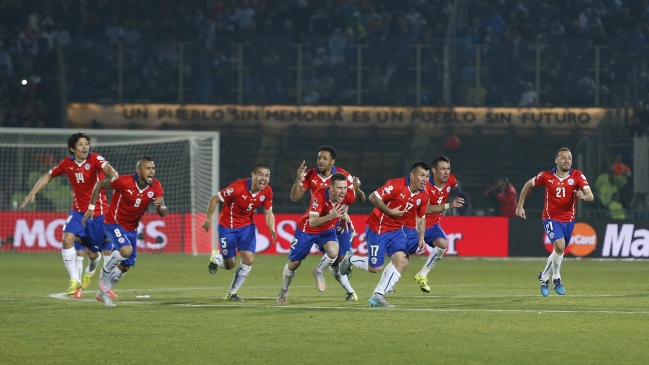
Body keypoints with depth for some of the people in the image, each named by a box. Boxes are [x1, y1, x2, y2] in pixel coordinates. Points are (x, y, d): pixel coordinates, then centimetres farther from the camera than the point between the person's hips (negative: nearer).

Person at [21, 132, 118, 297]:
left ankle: (90, 272, 44)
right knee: (67, 239, -23)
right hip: (78, 211, 2)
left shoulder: (95, 159, -15)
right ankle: (75, 280, -17)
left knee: (93, 254, 7)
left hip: (99, 213, -2)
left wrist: (115, 178, -58)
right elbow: (48, 176, 11)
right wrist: (33, 193, 2)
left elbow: (108, 168, -36)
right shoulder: (67, 163, -3)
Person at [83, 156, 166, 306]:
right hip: (113, 223, -6)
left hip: (131, 229, 6)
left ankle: (103, 292, 31)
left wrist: (160, 206, -35)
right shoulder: (124, 181, -24)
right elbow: (100, 184, -9)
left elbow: (162, 213, -10)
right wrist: (91, 208, -8)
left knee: (125, 266, 8)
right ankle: (105, 272, -1)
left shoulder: (156, 187, -11)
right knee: (126, 250, -31)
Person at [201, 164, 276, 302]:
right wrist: (208, 220, -16)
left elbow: (268, 213, -3)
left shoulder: (267, 191, -13)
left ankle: (232, 293, 12)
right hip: (227, 227, -4)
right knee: (230, 264, 0)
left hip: (247, 226, 4)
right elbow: (214, 199, -19)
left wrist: (271, 229, -23)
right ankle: (215, 258, 39)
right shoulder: (238, 187, -29)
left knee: (249, 259, -9)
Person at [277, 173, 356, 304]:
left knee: (333, 252, -28)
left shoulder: (349, 195, -23)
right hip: (307, 230, -3)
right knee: (294, 263, 8)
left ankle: (318, 273, 3)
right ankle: (283, 291, 37)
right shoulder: (319, 195, -37)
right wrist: (331, 216, -59)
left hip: (328, 230, 3)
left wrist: (344, 216, 1)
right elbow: (312, 222, -46)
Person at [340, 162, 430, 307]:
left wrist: (421, 237, 5)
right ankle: (350, 259, 28)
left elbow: (421, 218, 14)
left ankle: (377, 296, -3)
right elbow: (373, 197, -20)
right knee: (375, 268, -4)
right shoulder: (396, 185, -22)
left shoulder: (423, 196, -1)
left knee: (402, 261, -12)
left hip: (396, 231, 7)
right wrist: (390, 211, -23)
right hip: (378, 229, -7)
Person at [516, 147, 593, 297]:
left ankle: (544, 276, 40)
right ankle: (556, 279, -5)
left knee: (559, 251, 14)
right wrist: (520, 205, 5)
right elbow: (528, 185, 7)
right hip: (551, 218, -3)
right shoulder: (546, 176, -10)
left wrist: (584, 196, -43)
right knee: (559, 245, -25)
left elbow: (590, 196, -19)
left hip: (569, 219, 3)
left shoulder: (577, 176, -11)